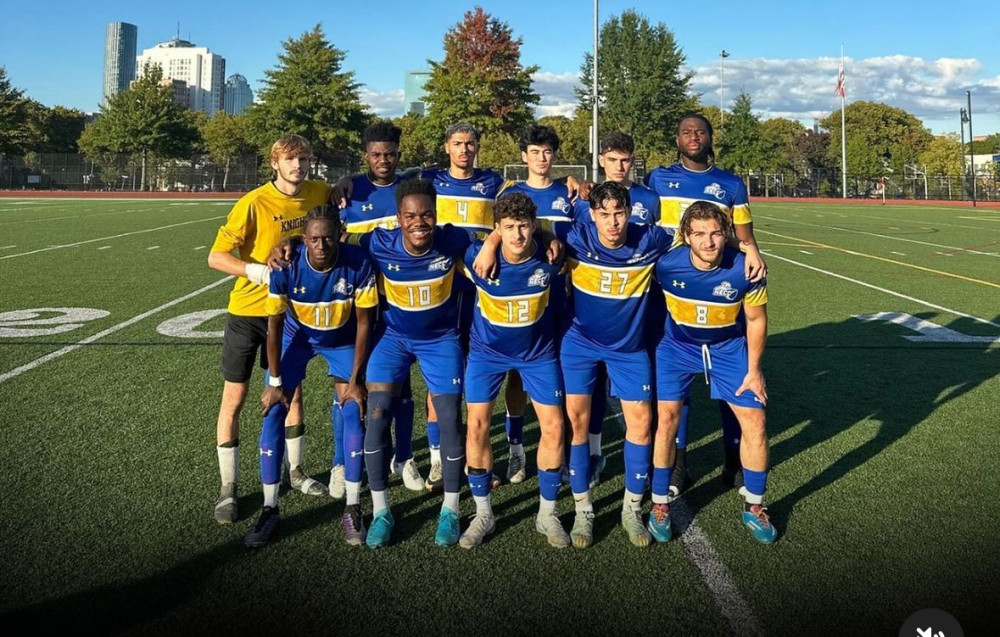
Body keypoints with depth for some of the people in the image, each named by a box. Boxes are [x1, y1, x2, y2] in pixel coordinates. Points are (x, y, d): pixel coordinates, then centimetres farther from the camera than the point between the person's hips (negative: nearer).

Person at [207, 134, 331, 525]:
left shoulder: (318, 193, -5)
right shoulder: (254, 203, -19)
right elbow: (216, 257, -19)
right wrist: (260, 271, -31)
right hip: (248, 309, -4)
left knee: (292, 390, 14)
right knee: (234, 397, 2)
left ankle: (295, 471, 31)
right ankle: (228, 487, 14)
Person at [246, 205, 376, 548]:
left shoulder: (359, 265, -30)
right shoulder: (286, 268, -29)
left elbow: (363, 322, -18)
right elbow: (274, 325, -16)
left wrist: (354, 380, -16)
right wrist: (275, 382, -13)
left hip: (342, 340, 0)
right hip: (297, 337, 1)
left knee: (353, 415, -12)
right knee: (273, 413, -9)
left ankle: (352, 510, 2)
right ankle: (270, 509, 4)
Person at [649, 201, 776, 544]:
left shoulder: (746, 270, -24)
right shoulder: (666, 264, -24)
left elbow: (756, 320, -7)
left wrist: (753, 370, -3)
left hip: (729, 348, 1)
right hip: (677, 345, 0)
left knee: (754, 421, -3)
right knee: (667, 418, -10)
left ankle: (754, 508, 18)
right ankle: (660, 505, 8)